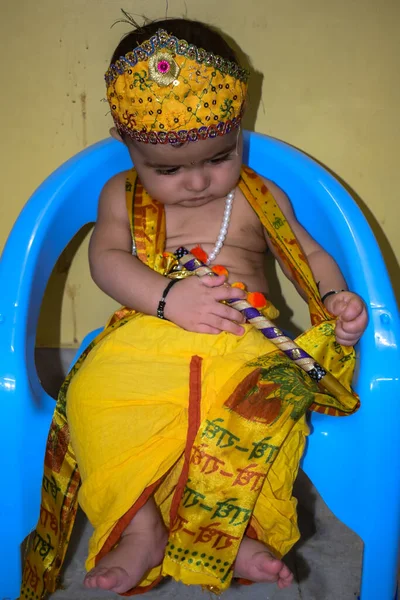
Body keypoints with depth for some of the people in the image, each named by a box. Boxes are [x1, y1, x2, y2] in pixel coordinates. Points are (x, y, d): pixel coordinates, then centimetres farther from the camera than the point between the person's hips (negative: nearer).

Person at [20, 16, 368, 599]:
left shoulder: (260, 196, 16)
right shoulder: (122, 194, 14)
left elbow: (309, 253, 20)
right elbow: (106, 258, 0)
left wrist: (336, 299, -2)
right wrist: (169, 297, -18)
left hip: (242, 345, 0)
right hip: (145, 339, 1)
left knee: (274, 398, -31)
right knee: (93, 394, -27)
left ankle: (225, 529, -21)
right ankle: (140, 526, -18)